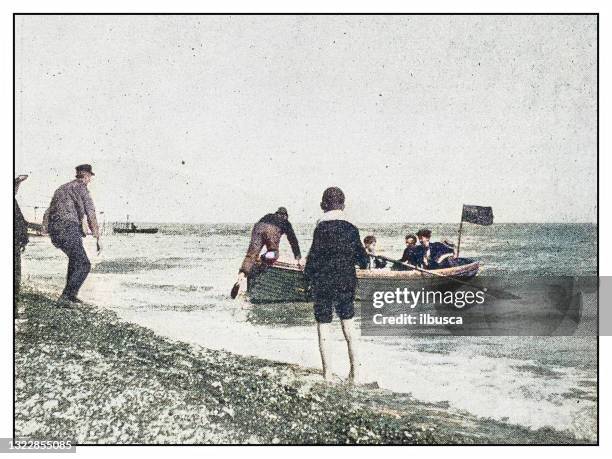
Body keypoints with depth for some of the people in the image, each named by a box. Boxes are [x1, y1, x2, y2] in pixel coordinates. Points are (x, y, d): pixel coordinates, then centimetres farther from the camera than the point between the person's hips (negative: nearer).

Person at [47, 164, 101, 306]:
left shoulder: (62, 188, 24)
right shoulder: (81, 188, -2)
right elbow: (91, 214, -11)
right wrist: (97, 238, -9)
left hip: (54, 232, 9)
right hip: (68, 230, -9)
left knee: (75, 256, 29)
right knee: (84, 265, -4)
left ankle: (71, 295, 28)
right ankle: (65, 298, -13)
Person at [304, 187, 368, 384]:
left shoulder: (322, 228, -12)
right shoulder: (351, 228, 1)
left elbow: (314, 256, -12)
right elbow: (362, 259, 8)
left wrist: (308, 277, 4)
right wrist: (363, 262, 31)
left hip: (324, 283, -4)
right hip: (347, 282, 4)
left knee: (323, 326, 5)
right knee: (347, 322, 17)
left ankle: (327, 375, 7)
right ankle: (355, 369, 13)